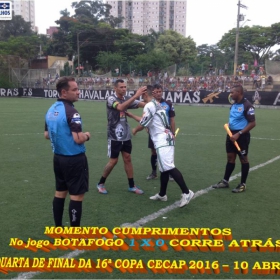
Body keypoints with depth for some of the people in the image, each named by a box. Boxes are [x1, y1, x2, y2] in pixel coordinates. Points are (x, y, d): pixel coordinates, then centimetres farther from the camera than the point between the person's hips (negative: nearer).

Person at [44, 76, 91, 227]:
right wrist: (86, 135, -5)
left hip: (58, 157, 9)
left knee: (60, 192, 17)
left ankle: (58, 229, 30)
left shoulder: (51, 110, 7)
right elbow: (78, 139, -25)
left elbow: (47, 135, 14)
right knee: (77, 195, 1)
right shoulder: (71, 111, -20)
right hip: (74, 159, -9)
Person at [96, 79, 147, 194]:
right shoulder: (111, 99, -14)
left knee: (127, 159, 9)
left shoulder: (127, 99, 4)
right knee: (113, 161, 1)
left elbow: (142, 104, -7)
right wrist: (135, 96, -40)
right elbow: (120, 107, -34)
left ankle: (131, 185, 18)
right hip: (114, 136, -6)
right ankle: (101, 183, 19)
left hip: (126, 135, 6)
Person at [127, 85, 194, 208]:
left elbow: (143, 124, -6)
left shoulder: (149, 105, -10)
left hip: (162, 141, -10)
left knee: (168, 167, -16)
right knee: (164, 168, 14)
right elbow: (145, 120, 30)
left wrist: (135, 130, 15)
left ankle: (186, 192, -18)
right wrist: (131, 115, 38)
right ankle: (162, 194, 23)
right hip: (166, 139, 10)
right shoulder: (156, 104, 21)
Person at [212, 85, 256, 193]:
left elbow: (252, 123, -19)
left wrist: (239, 134, -22)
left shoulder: (247, 106, -16)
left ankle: (243, 184, 16)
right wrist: (228, 125, 3)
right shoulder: (234, 105, 9)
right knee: (230, 158, 13)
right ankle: (225, 181, 22)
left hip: (241, 136, -8)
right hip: (231, 134, 8)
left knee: (243, 159, 5)